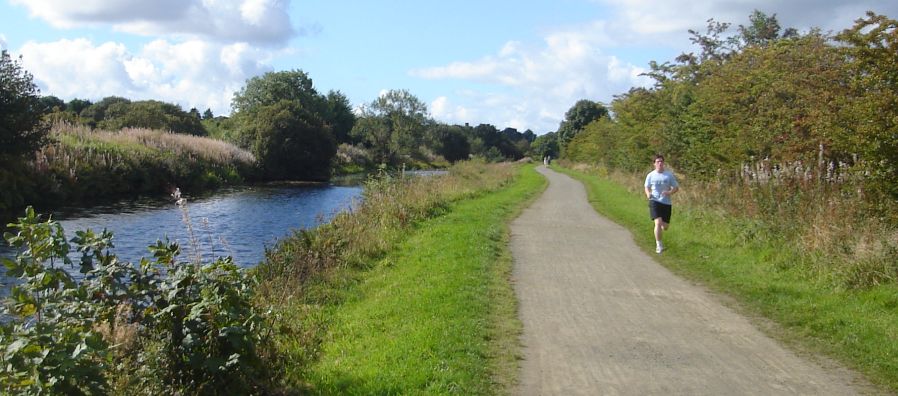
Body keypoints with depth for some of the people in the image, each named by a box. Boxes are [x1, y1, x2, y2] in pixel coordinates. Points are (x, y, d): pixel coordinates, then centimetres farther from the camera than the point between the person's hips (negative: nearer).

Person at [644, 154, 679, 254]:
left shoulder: (669, 175, 0)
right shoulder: (650, 175, 1)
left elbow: (676, 188, 5)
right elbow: (647, 187, 14)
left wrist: (669, 192, -16)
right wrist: (648, 193, -9)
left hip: (666, 203, 2)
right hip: (654, 202, -2)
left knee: (665, 227, 8)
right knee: (658, 223, -19)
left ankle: (658, 230, 47)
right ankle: (658, 245, -7)